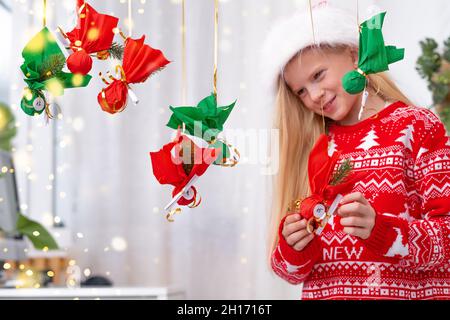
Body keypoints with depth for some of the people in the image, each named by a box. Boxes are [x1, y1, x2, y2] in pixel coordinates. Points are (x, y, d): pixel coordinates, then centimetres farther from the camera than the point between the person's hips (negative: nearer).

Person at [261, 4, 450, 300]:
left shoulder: (416, 126, 1)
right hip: (320, 293, 3)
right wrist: (292, 247, -10)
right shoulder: (311, 149, 9)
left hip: (407, 292, -3)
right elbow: (287, 265, 10)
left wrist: (379, 229, -20)